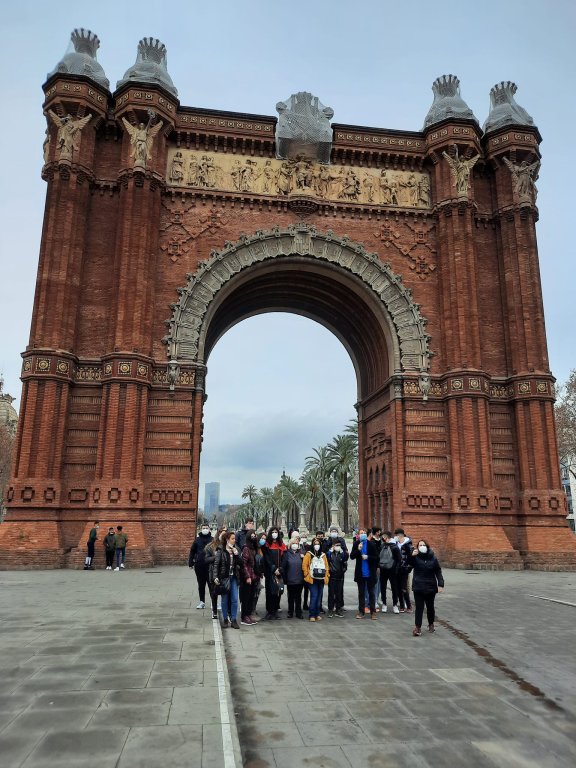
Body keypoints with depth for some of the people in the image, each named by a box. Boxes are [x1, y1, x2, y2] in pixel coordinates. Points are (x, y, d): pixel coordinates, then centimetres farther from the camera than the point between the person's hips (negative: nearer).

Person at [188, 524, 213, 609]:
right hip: (199, 565, 2)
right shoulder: (197, 540, 5)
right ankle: (202, 602, 21)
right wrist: (190, 563, 2)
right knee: (201, 585, 11)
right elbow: (192, 552, 7)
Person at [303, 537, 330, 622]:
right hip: (313, 580, -4)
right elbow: (304, 566, -4)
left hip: (321, 579, 4)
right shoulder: (309, 554, -1)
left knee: (319, 597, 8)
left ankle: (317, 614, 18)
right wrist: (307, 575, -7)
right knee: (314, 597, -9)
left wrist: (327, 576, 8)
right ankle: (312, 615, -3)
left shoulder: (323, 555, 12)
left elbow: (327, 566, 15)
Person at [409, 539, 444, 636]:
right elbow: (409, 564, -24)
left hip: (430, 587, 2)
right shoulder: (415, 557, -5)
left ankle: (431, 624, 34)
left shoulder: (433, 558, -3)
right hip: (418, 587, -2)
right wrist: (412, 556, -42)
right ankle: (417, 627, -2)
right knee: (419, 607, -5)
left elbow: (438, 572, 1)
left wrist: (441, 584, -8)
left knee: (430, 606, 16)